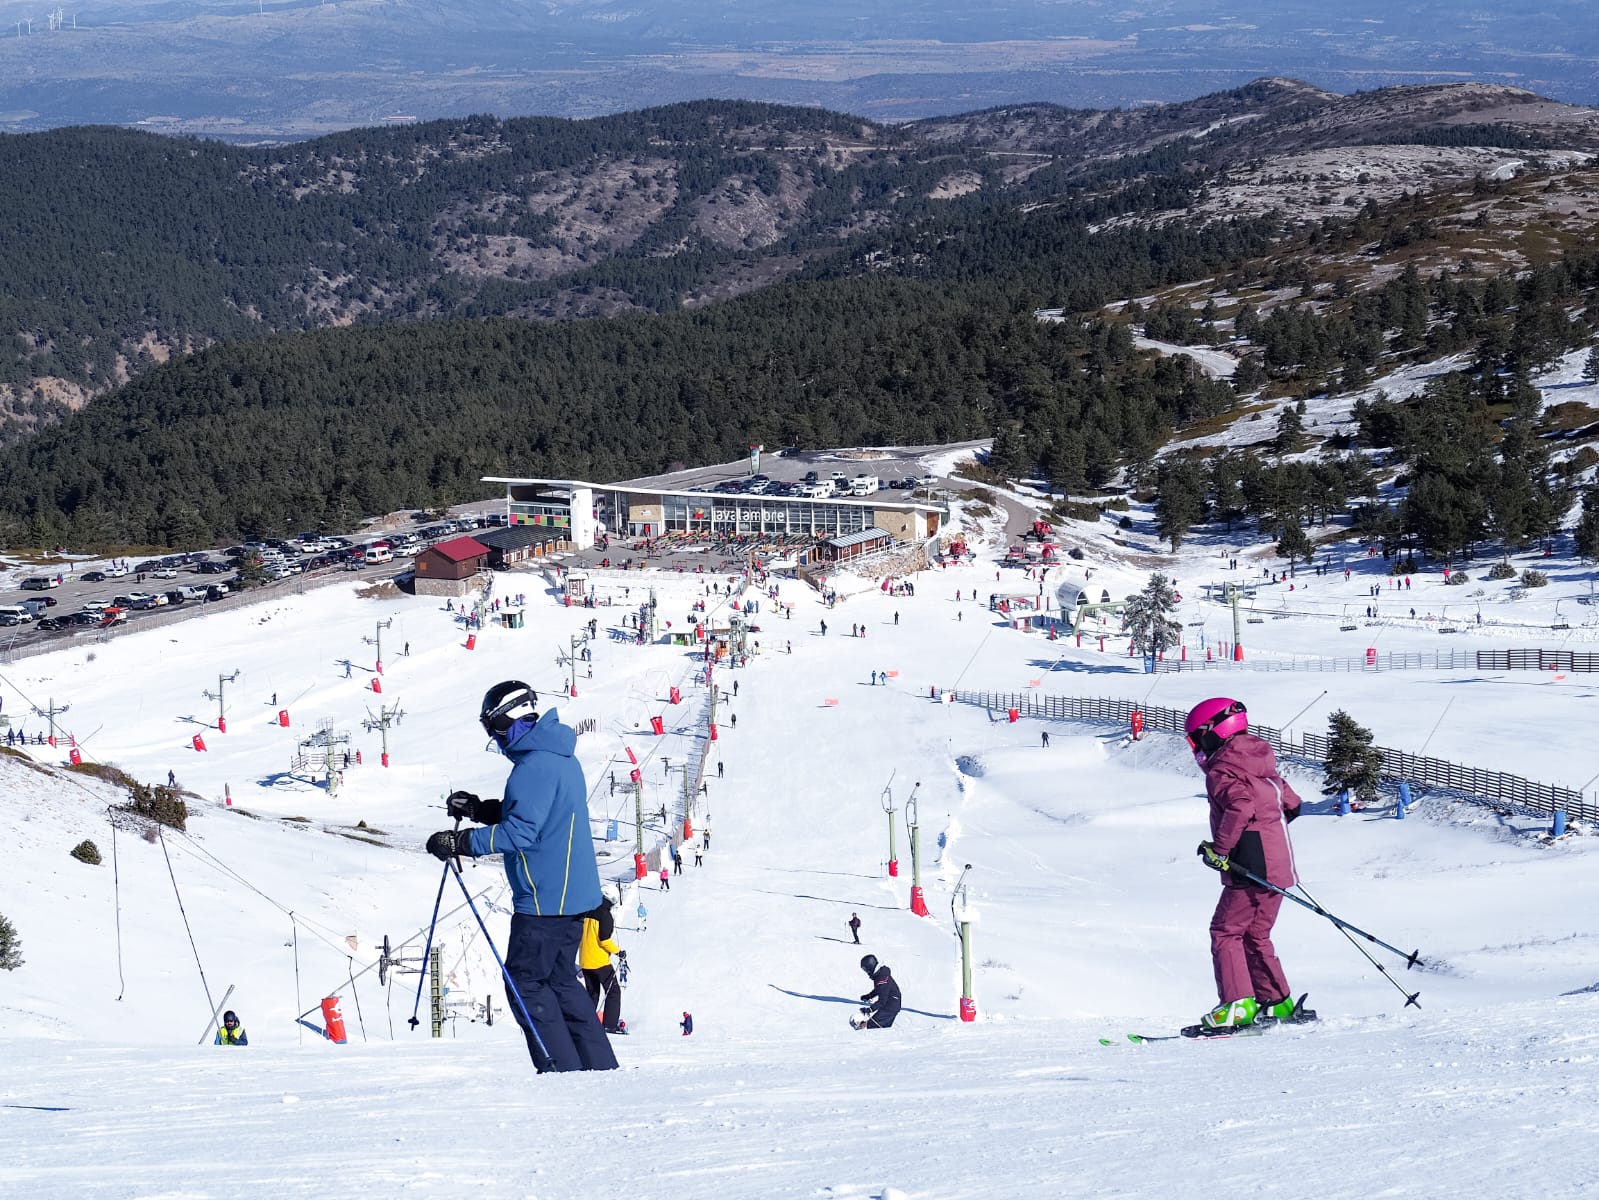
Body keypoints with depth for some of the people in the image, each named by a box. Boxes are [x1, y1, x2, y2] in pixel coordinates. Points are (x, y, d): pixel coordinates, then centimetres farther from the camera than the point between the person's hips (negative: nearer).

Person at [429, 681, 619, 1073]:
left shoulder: (534, 766, -18)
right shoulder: (559, 757, 14)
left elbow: (521, 831, -25)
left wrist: (460, 842, -23)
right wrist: (478, 809, 13)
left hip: (545, 899, -10)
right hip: (572, 894, 10)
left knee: (525, 983, -3)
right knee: (560, 979, 17)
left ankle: (563, 1067, -5)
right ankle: (599, 1065, 16)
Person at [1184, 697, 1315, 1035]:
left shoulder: (1221, 770, -10)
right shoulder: (1258, 763, 18)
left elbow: (1241, 805, -28)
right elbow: (1291, 802, 27)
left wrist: (1220, 848, -22)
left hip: (1253, 868, -9)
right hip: (1278, 864, 9)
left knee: (1225, 931, -5)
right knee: (1254, 936, 16)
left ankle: (1237, 1005, -12)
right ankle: (1278, 1003, 17)